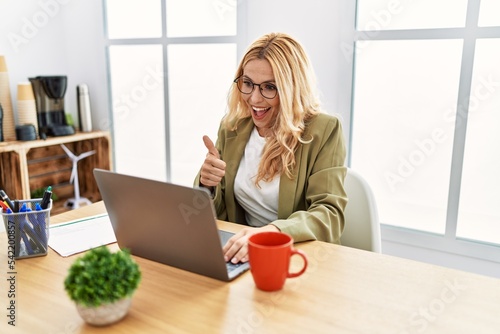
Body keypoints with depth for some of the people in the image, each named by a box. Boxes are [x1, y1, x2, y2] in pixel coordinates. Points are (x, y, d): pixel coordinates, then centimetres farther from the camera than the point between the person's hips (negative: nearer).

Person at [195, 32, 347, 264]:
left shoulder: (323, 131, -10)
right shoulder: (232, 127, 3)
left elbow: (330, 215, -17)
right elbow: (215, 214, 7)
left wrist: (271, 232, -35)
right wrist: (207, 186, -16)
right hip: (242, 256, 4)